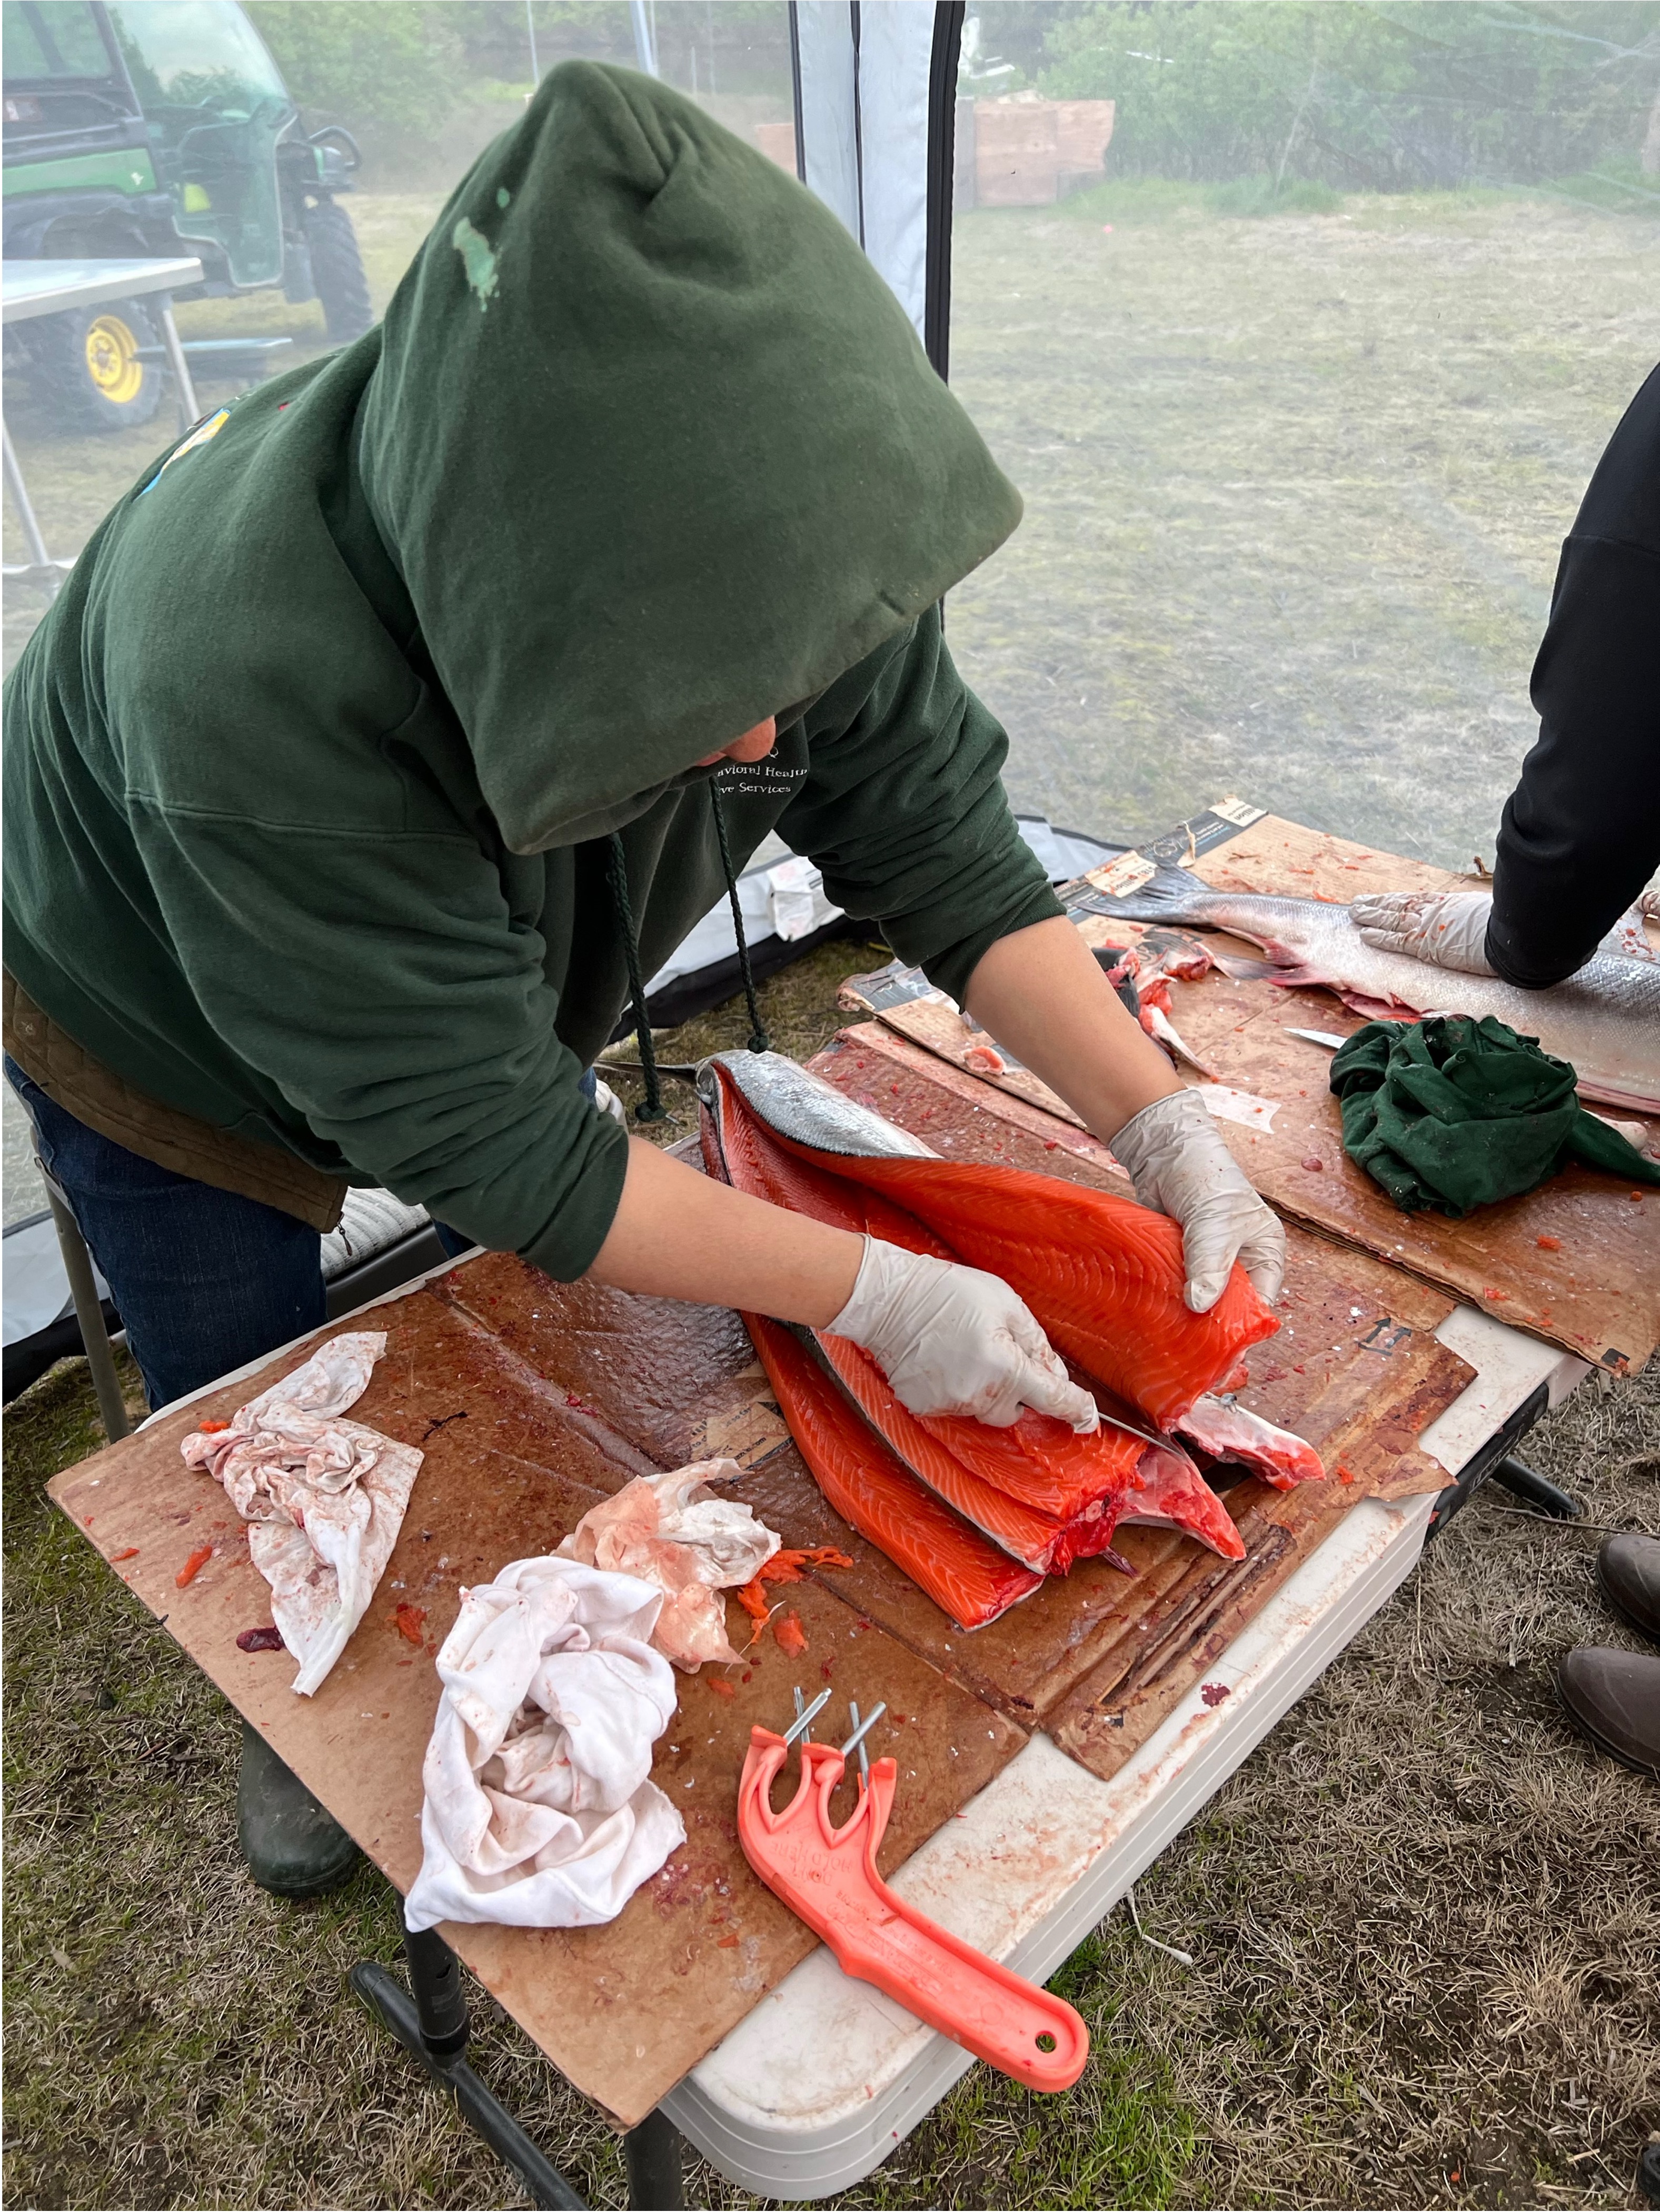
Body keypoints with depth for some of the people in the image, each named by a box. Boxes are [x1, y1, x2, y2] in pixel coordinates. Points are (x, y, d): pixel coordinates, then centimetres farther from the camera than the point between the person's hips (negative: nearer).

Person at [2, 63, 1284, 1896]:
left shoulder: (768, 536, -30)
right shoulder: (256, 680, -45)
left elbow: (943, 849, -21)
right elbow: (488, 1139, -39)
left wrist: (1165, 1126, -31)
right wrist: (880, 1295, -36)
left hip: (488, 971, 4)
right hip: (167, 1027, -3)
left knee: (560, 1295, 18)